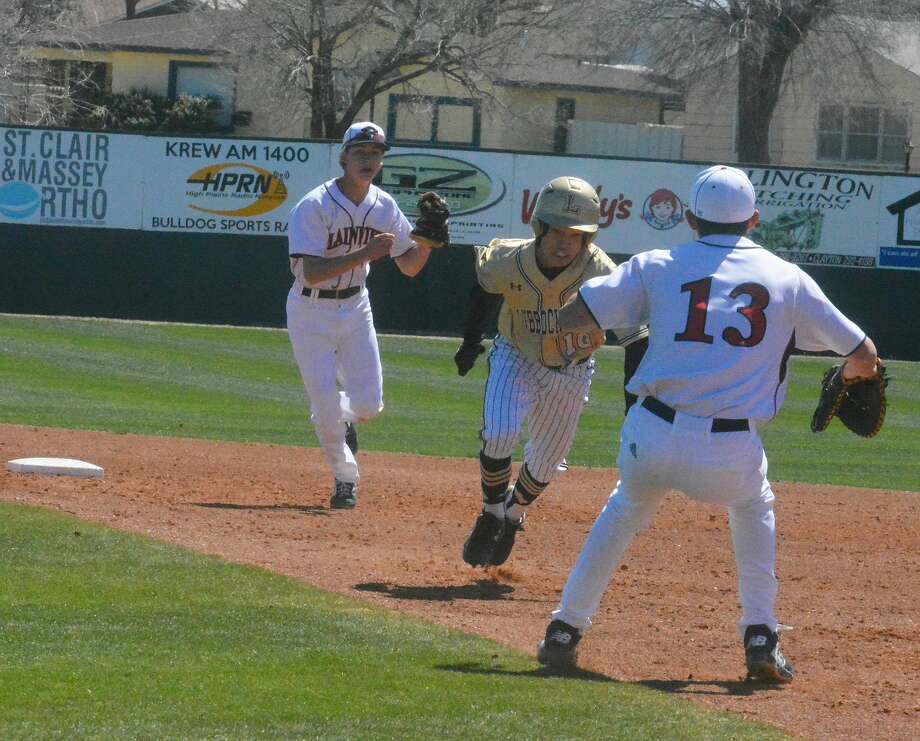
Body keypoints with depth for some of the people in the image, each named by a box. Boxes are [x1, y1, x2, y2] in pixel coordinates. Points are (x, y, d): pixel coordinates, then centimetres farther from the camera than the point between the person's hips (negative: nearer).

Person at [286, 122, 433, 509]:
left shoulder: (383, 207, -3)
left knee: (368, 402, -2)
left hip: (355, 307, 5)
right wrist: (365, 253, -35)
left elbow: (409, 266, 4)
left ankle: (341, 419, 34)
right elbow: (312, 273, -29)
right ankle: (345, 479, 16)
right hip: (310, 313, -5)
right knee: (326, 406, -6)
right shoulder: (314, 207, -21)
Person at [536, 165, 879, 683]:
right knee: (755, 509, 33)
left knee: (625, 512, 31)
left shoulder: (658, 266, 8)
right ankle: (761, 641, 22)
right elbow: (865, 358, 14)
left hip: (652, 439, 1)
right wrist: (849, 374, 38)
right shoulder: (788, 279, 9)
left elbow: (569, 319, 5)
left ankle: (565, 633, 28)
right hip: (733, 454, 0)